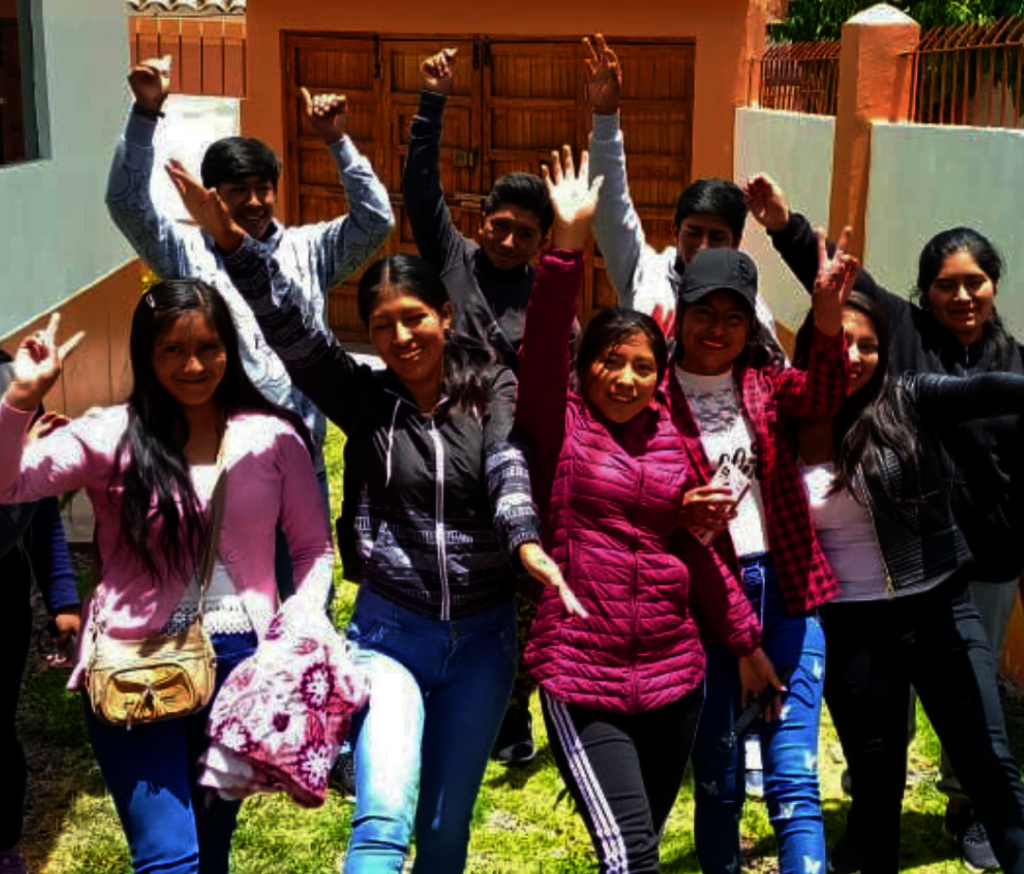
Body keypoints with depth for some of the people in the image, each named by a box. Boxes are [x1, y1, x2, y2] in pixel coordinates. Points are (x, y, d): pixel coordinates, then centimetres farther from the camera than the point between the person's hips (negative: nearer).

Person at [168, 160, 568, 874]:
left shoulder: (492, 391, -1)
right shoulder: (366, 399, -1)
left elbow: (508, 466, -19)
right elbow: (289, 330, -11)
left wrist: (526, 541, -39)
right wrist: (231, 240, -25)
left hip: (482, 635, 1)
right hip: (391, 629, -1)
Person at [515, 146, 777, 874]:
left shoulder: (672, 439, 6)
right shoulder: (559, 425, -3)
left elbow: (699, 547, 12)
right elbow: (542, 344, -19)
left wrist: (746, 641, 16)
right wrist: (568, 241, -28)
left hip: (674, 677, 4)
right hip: (581, 680, -4)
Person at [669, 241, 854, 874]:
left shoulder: (766, 382, 7)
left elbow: (822, 398, -15)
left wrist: (828, 323, -35)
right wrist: (681, 514, -23)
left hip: (785, 590, 2)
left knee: (794, 779, -1)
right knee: (717, 781, 10)